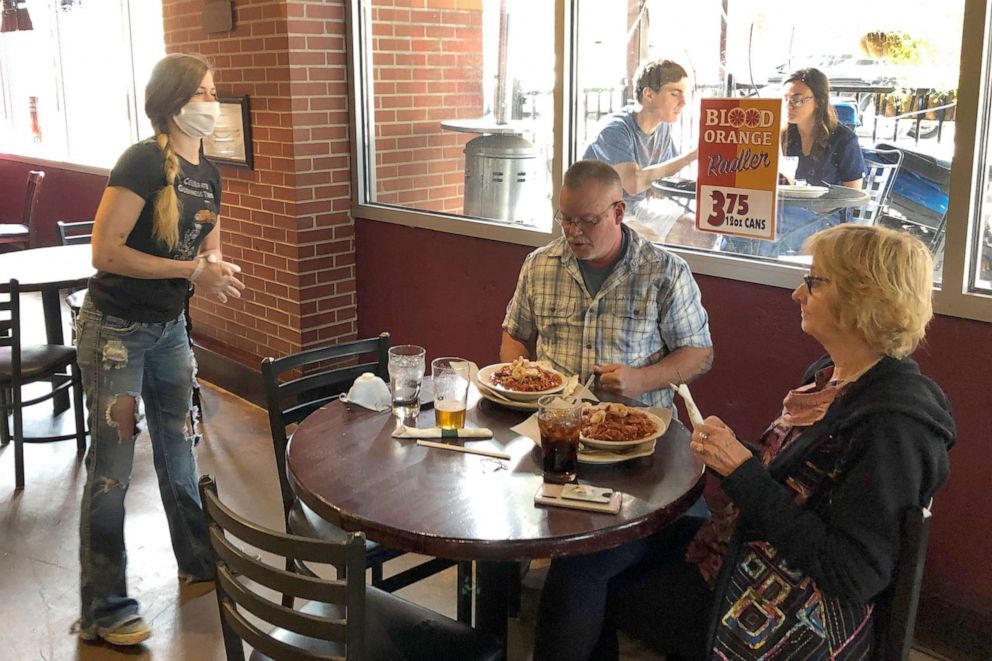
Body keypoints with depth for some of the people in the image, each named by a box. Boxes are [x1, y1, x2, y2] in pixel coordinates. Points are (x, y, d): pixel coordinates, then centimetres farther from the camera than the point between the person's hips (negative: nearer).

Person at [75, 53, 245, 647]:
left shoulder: (209, 174, 4)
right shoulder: (143, 162, -19)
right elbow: (106, 252, -24)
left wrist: (216, 270, -8)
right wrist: (193, 270, -25)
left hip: (169, 326, 8)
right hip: (115, 330, -7)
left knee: (178, 447, 20)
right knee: (112, 468, 0)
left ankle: (199, 561, 37)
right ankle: (104, 610, 12)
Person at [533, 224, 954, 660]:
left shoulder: (893, 423, -23)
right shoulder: (826, 375, 6)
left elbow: (849, 574, -24)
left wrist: (743, 471, -23)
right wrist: (730, 452, -6)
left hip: (790, 623, -8)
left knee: (581, 574, -6)